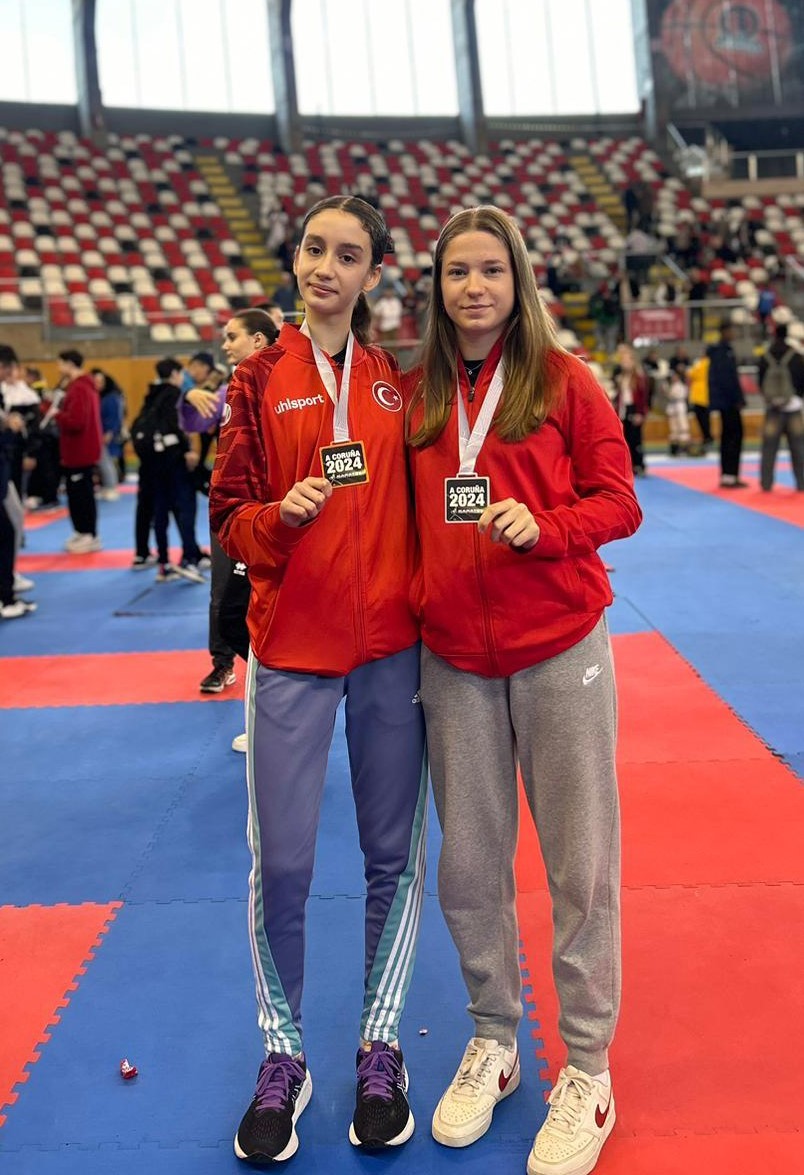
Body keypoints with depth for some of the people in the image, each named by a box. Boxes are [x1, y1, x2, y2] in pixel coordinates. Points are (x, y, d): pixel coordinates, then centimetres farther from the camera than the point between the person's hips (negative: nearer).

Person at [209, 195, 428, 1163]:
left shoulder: (397, 381, 8)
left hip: (392, 647, 2)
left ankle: (380, 1047, 26)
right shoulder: (259, 381, 3)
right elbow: (230, 520, 1)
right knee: (280, 864, 1)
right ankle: (283, 1057, 22)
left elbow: (417, 503, 12)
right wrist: (283, 515, -19)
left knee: (394, 855, 7)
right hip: (290, 647, -1)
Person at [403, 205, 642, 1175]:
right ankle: (492, 1041, 34)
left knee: (580, 863, 5)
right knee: (468, 865, 12)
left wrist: (544, 526, -20)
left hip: (558, 648, -3)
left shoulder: (561, 379, -2)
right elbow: (405, 517, 13)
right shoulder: (416, 393, 6)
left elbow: (618, 501, -2)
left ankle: (587, 1074, 23)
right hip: (453, 658, 3)